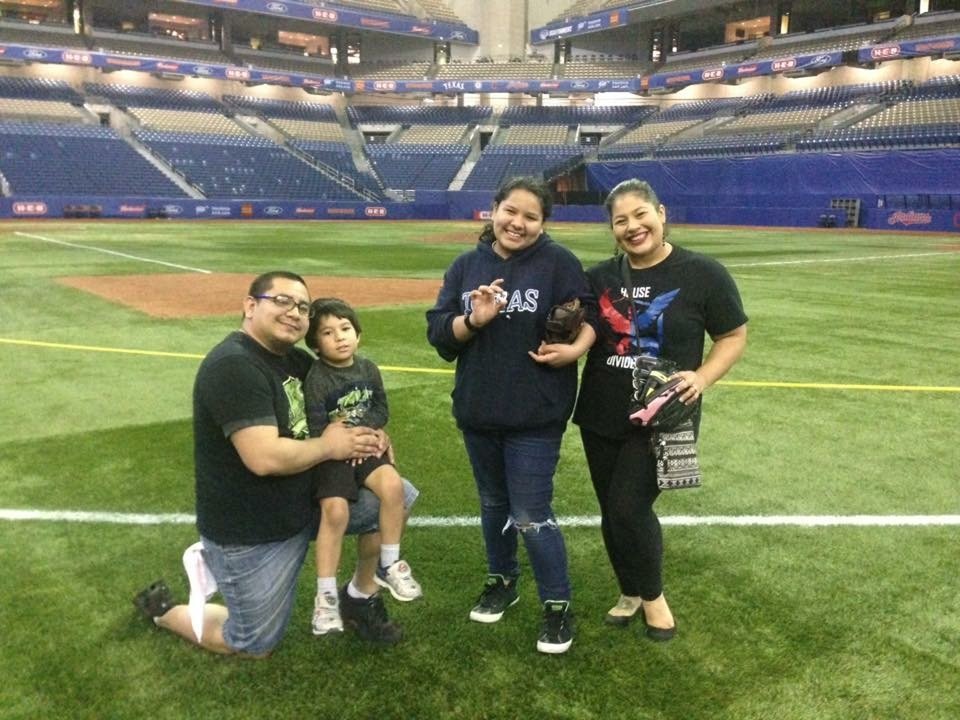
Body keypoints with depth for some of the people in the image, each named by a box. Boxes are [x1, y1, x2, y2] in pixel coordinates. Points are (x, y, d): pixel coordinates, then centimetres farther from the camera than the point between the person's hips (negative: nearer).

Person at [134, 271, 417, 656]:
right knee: (256, 647, 7)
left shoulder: (295, 359, 3)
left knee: (394, 496, 1)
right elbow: (265, 458, -34)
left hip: (306, 500, 8)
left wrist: (371, 433, -5)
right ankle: (164, 609, 30)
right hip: (250, 533, -8)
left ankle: (360, 596, 20)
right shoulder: (232, 367, -26)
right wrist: (330, 446, -18)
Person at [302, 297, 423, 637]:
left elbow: (382, 411, 6)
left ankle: (388, 566, -5)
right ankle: (326, 594, -6)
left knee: (392, 484, -24)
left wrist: (355, 426, -10)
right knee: (335, 511, -23)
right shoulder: (316, 379, -12)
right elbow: (317, 431, -16)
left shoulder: (368, 369, 4)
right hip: (331, 454, -4)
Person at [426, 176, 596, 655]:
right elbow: (438, 333, -1)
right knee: (493, 503, 21)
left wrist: (576, 348, -26)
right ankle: (501, 581, 42)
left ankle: (558, 606, 18)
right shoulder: (466, 266, 4)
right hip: (477, 412, 5)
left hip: (535, 415, -4)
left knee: (531, 517, -1)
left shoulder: (558, 262, -7)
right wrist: (473, 320, -20)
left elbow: (590, 315, -6)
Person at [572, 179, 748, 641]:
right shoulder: (600, 277, 4)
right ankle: (630, 592, 36)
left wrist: (701, 378, -18)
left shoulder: (702, 274, -8)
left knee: (629, 507, -9)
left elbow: (734, 337, -2)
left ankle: (652, 596, 19)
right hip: (600, 415, 5)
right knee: (611, 511, 12)